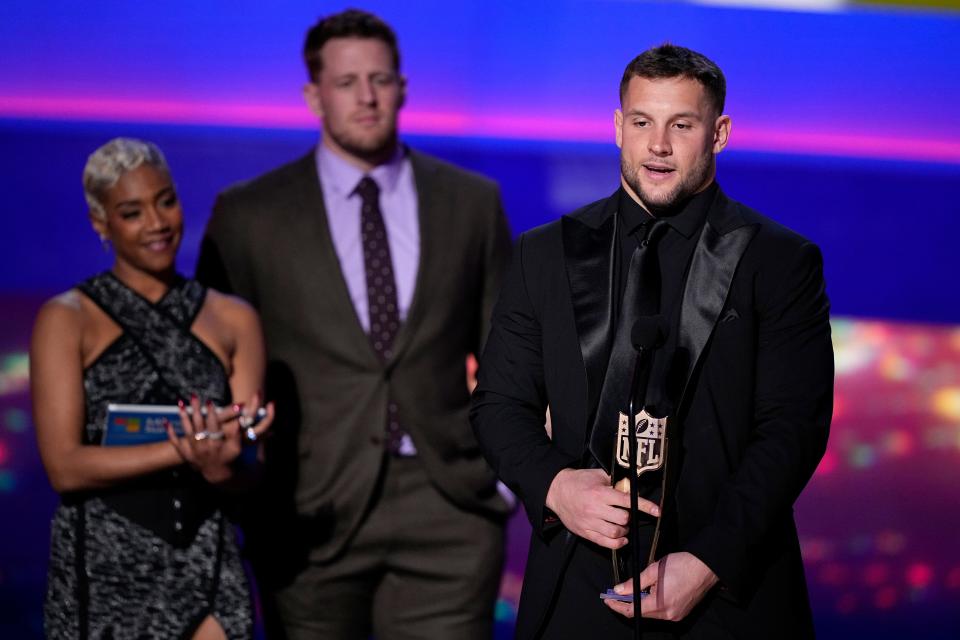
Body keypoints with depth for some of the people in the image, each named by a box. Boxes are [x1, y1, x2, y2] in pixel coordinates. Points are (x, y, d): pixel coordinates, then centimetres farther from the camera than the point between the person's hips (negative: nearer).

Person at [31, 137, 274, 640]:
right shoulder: (66, 320, 1)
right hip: (100, 572, -1)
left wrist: (222, 465, -17)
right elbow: (65, 466, -9)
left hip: (205, 566, 2)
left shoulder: (233, 320, 9)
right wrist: (183, 451, -20)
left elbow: (250, 476, 6)